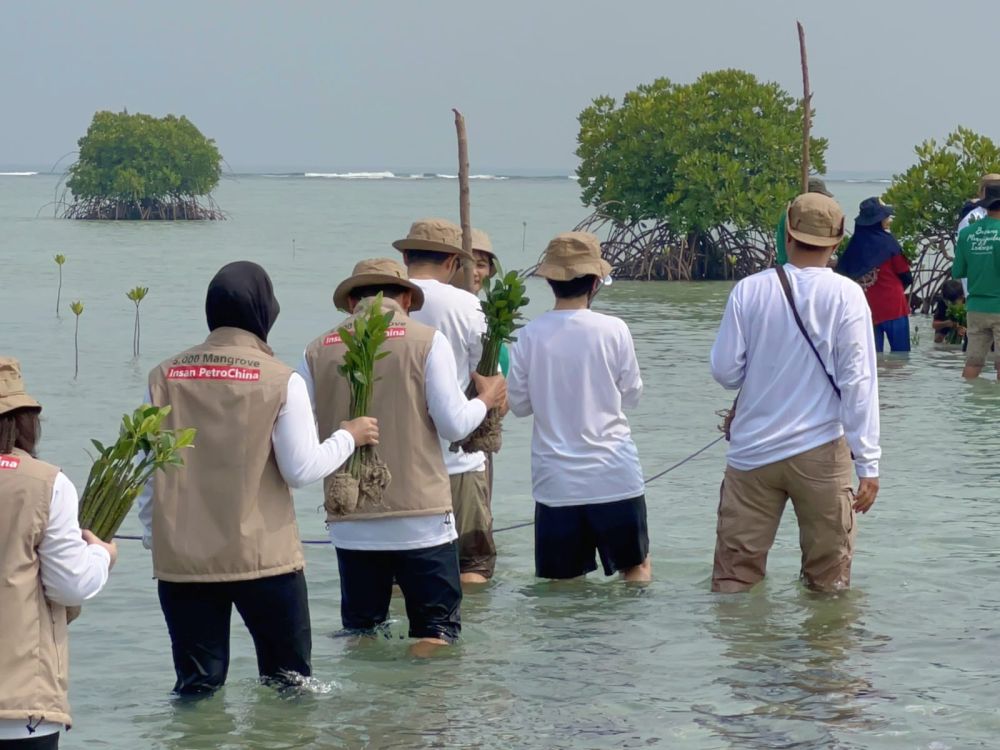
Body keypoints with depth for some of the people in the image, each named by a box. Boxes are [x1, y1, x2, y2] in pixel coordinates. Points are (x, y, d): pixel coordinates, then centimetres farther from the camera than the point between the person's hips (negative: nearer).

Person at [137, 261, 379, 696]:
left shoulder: (165, 377, 2)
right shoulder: (280, 381, -7)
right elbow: (302, 469, -7)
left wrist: (155, 536, 18)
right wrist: (349, 436, 10)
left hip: (180, 558, 3)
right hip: (263, 557, -3)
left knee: (196, 688, 8)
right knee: (288, 682, 11)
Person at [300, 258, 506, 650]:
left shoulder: (319, 350, 3)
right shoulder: (427, 341, -3)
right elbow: (453, 425, -7)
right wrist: (486, 398, 13)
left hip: (351, 524, 3)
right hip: (422, 517, -3)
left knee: (360, 633, 12)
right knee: (436, 633, 3)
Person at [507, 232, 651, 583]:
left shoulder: (530, 336, -5)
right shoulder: (613, 330, -8)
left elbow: (519, 403, 3)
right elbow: (632, 395, 2)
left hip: (555, 480, 1)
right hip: (614, 475, -1)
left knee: (560, 579, 10)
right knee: (636, 566, 15)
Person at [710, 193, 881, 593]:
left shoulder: (749, 290, -3)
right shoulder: (846, 295, -7)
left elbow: (725, 371, -1)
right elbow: (857, 382, -10)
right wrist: (868, 463, -8)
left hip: (752, 453, 2)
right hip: (820, 453, -2)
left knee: (734, 576, 8)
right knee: (828, 582, 8)